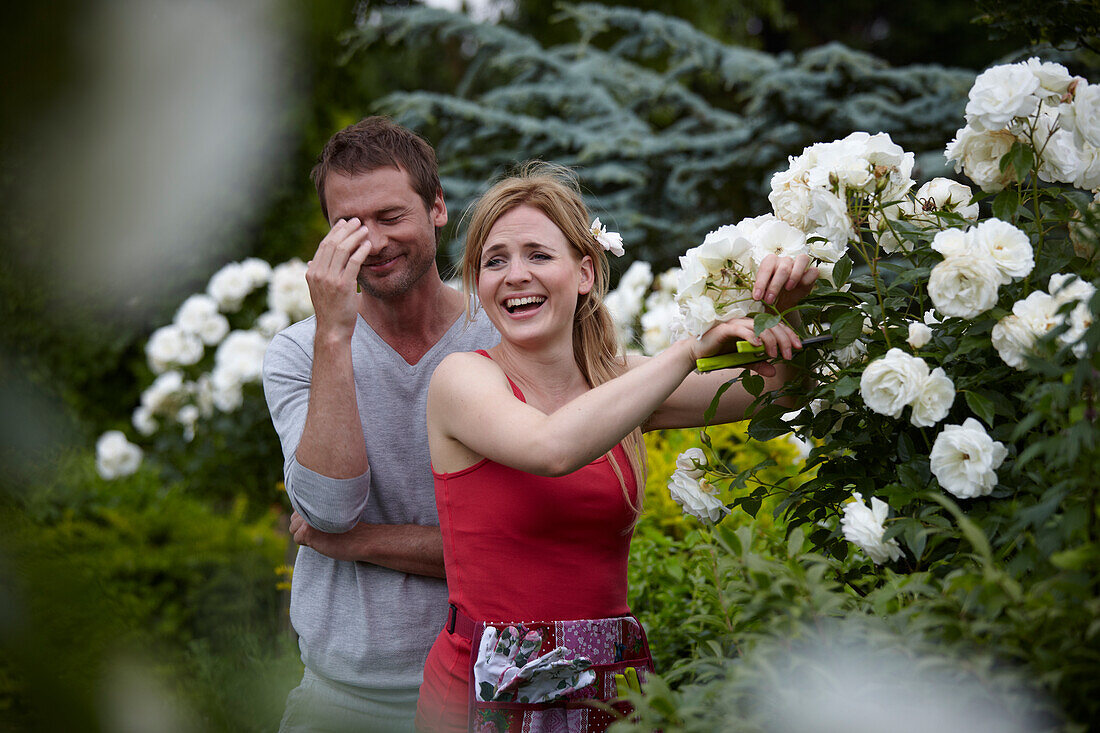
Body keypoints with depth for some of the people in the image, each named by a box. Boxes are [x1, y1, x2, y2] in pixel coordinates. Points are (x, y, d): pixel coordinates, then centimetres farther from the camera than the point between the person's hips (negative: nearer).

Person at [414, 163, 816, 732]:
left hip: (611, 686, 5)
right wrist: (692, 350, -25)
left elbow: (773, 386, 9)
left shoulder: (618, 382, 6)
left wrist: (786, 309, -12)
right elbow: (553, 447, -29)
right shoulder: (460, 377, -9)